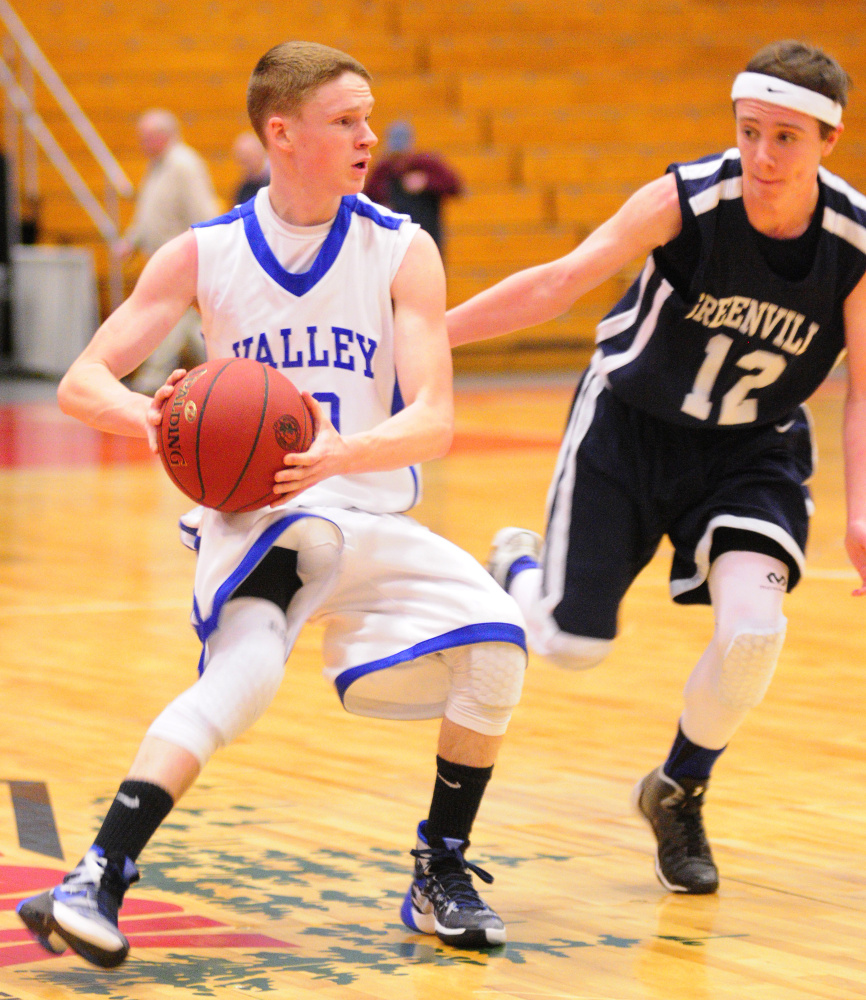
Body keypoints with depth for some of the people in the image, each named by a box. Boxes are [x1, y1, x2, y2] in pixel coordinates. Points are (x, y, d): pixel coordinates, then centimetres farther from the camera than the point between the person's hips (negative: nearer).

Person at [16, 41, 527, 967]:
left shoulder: (402, 251, -4)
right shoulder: (205, 254, -3)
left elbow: (432, 422, -13)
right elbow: (82, 381, -6)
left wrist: (341, 454, -35)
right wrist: (148, 418, -29)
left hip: (374, 517, 2)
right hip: (254, 514, -2)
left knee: (494, 640, -21)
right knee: (244, 668, -32)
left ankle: (440, 874, -1)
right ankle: (95, 883, -32)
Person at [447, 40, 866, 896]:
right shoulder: (688, 199, -25)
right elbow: (559, 283, -26)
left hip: (751, 450, 1)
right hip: (631, 425, -1)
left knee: (752, 626, -23)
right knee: (571, 645, -2)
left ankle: (679, 794, 8)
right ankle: (516, 566, 38)